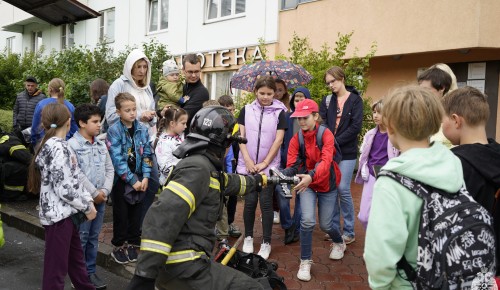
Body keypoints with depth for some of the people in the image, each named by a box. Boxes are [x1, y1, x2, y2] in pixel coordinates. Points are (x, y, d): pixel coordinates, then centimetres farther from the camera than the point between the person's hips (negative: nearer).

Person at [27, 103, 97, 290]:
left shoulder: (52, 145, 11)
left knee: (76, 259, 22)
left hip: (66, 214, 10)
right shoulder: (58, 148, -20)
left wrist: (88, 200, 6)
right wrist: (87, 207, -11)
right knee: (57, 267, 3)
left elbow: (73, 180, 13)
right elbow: (65, 189, -23)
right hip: (59, 215, -10)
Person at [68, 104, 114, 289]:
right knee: (80, 238, 2)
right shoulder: (72, 145, -10)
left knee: (93, 237, 14)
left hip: (101, 199, 6)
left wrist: (104, 191, -5)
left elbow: (109, 169, 9)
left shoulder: (101, 145, 10)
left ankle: (90, 272, 25)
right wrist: (94, 193, -14)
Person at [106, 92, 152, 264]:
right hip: (121, 180, -3)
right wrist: (133, 180, -16)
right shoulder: (114, 131, -11)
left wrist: (145, 177, -7)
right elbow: (117, 160, -16)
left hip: (139, 180, 3)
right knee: (121, 215, 8)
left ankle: (132, 244, 27)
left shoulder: (142, 129, 2)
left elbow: (146, 154, 4)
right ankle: (118, 246, 24)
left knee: (136, 214, 11)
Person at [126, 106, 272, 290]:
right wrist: (145, 274, -34)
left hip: (174, 264, 11)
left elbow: (229, 182, 34)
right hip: (185, 268, -10)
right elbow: (164, 216, -29)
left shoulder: (202, 165, 14)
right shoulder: (197, 168, -17)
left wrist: (257, 180, 52)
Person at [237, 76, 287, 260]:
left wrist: (264, 163, -8)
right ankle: (248, 237, 23)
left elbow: (278, 140, -4)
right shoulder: (246, 110, 4)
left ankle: (266, 243, 12)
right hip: (247, 165, 1)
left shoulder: (279, 112, 0)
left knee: (266, 202, 1)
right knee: (250, 201, 4)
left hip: (269, 166, -1)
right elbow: (241, 136, 1)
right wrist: (248, 160, -8)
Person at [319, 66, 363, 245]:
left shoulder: (355, 99, 1)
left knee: (343, 189, -7)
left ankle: (349, 231, 7)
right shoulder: (327, 100, 11)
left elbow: (356, 127, -9)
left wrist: (335, 142, -15)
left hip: (347, 151, -3)